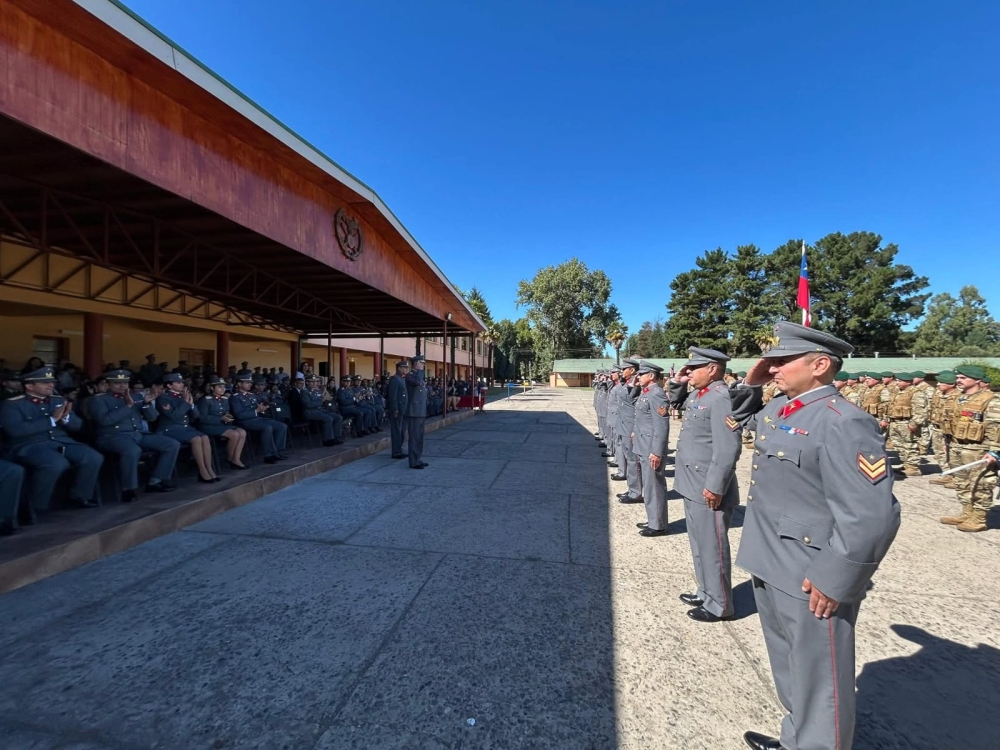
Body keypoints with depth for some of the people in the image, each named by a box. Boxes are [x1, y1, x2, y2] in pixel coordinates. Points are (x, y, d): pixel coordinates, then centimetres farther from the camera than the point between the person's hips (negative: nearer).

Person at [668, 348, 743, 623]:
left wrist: (715, 487, -22)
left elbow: (728, 449, -24)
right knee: (699, 545, 21)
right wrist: (677, 382, 13)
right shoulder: (699, 395, 9)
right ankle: (706, 593, 37)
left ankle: (719, 605, 22)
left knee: (712, 548, 6)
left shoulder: (721, 398, -19)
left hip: (708, 490, -9)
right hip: (693, 486, 9)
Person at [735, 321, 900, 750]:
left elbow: (872, 517, -24)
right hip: (771, 572, 9)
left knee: (818, 684, 13)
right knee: (791, 674, 28)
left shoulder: (843, 424, -21)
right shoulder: (779, 409, 5)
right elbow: (739, 416, 27)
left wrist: (834, 581, -19)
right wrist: (751, 383, 10)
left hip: (810, 584, -9)